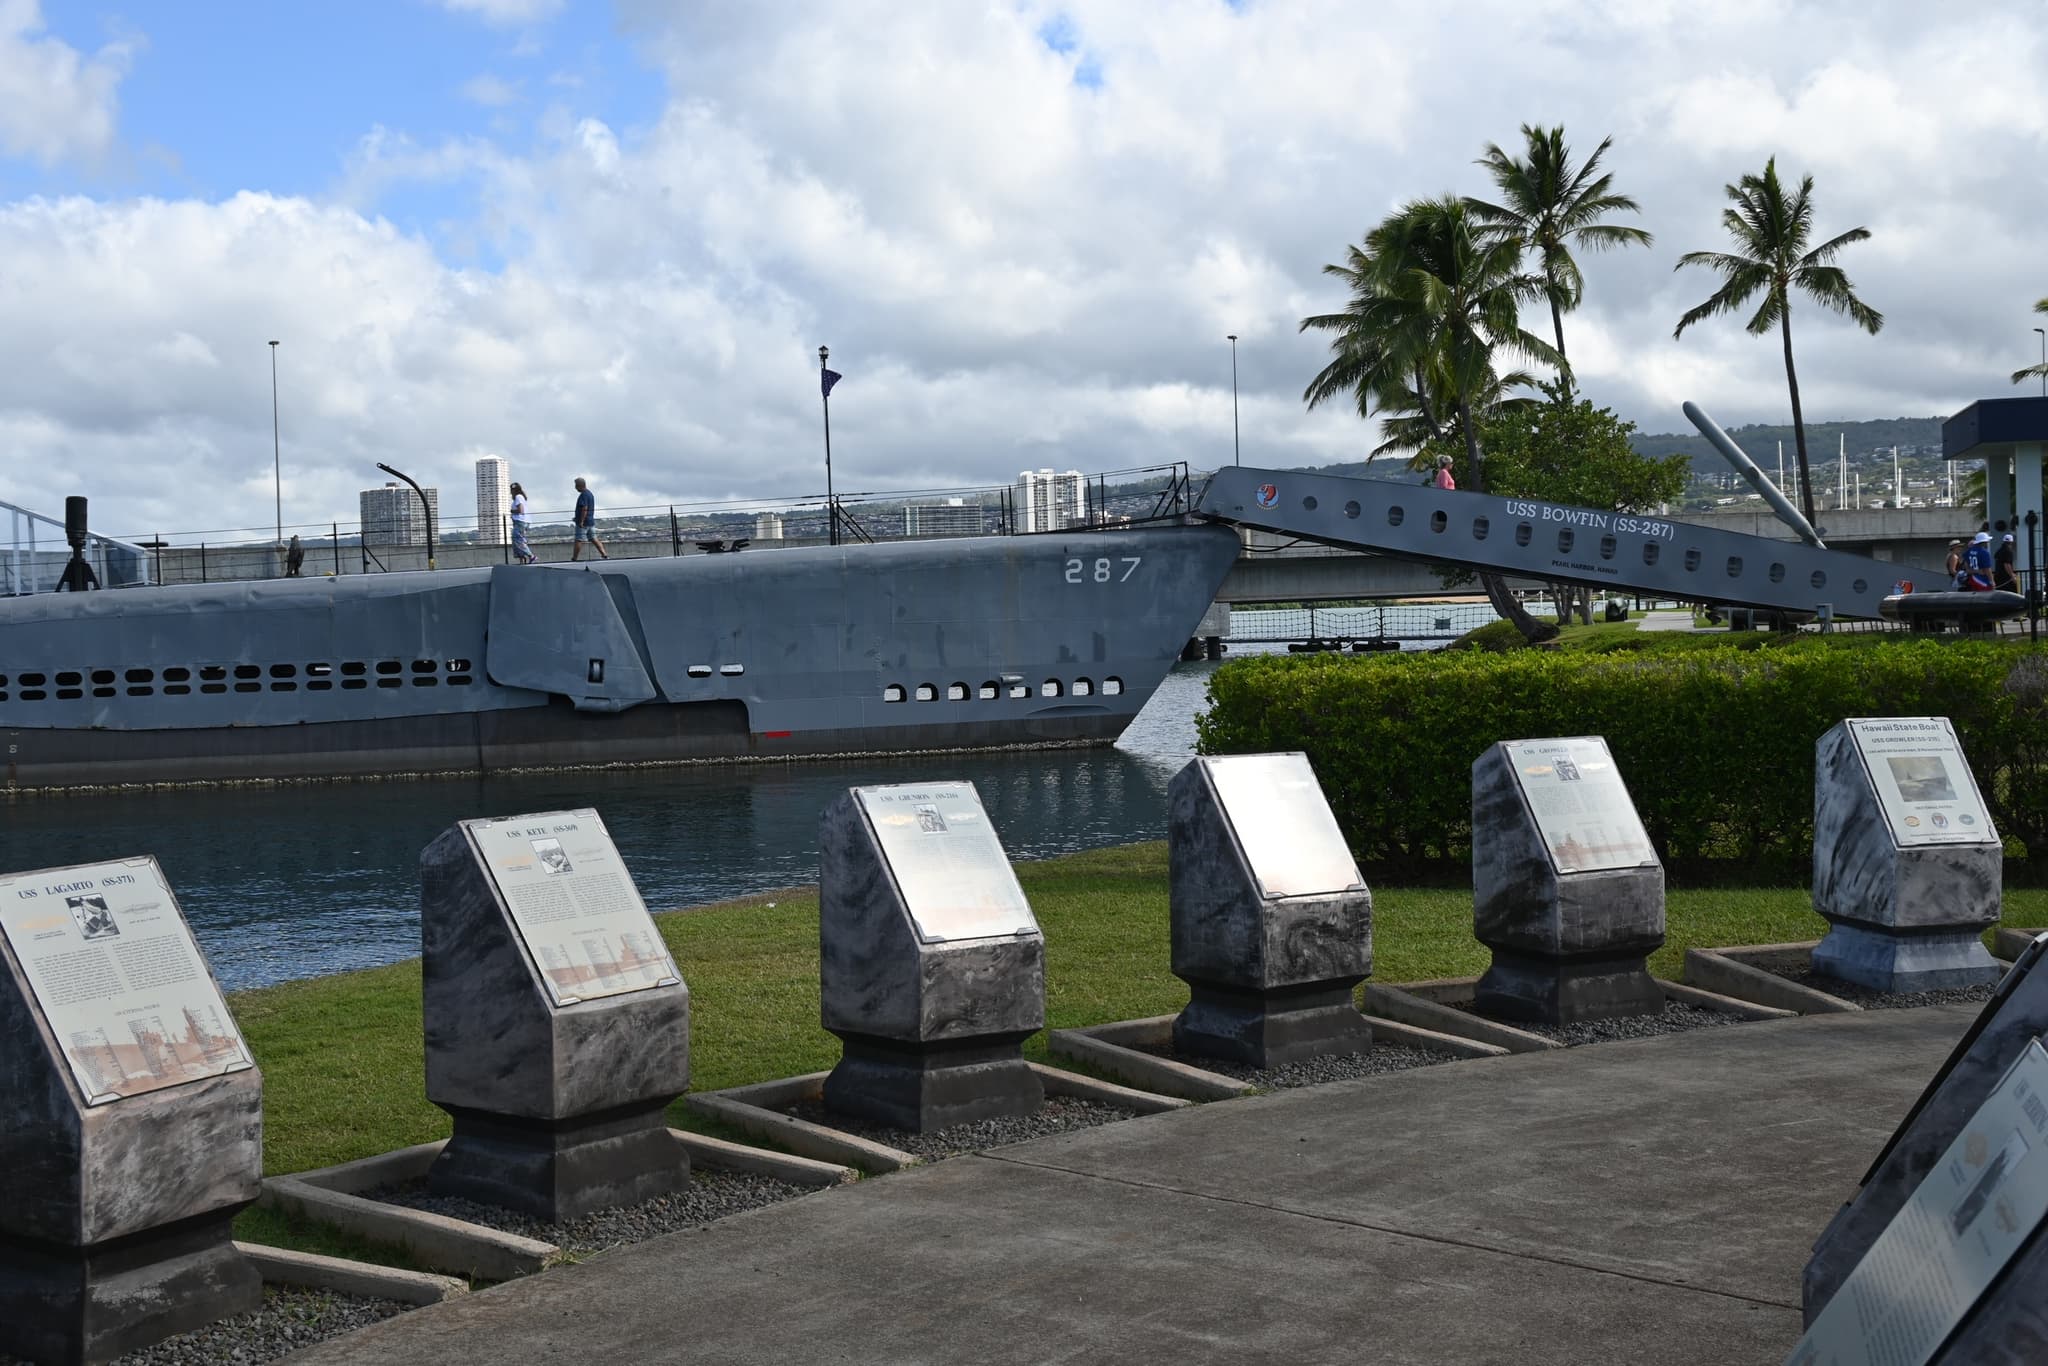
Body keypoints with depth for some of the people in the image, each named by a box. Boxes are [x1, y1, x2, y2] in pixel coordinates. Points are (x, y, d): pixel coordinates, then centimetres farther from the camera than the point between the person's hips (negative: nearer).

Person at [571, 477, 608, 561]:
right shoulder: (590, 493, 16)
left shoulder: (583, 495, -15)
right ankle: (604, 555, 1)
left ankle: (574, 559, -2)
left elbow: (584, 509, -24)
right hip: (591, 521, 10)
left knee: (578, 541, -5)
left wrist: (581, 522, -25)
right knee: (594, 539, 9)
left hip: (583, 522, -10)